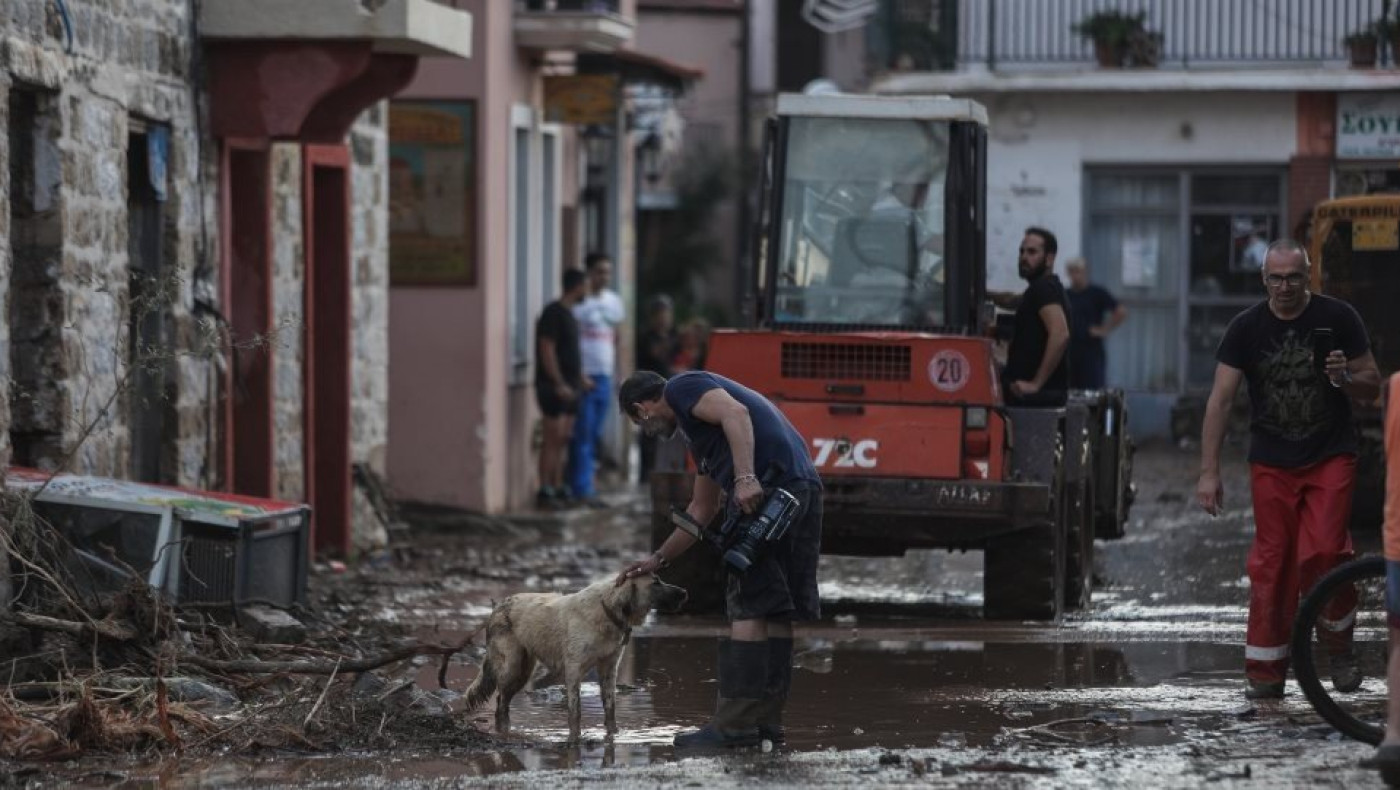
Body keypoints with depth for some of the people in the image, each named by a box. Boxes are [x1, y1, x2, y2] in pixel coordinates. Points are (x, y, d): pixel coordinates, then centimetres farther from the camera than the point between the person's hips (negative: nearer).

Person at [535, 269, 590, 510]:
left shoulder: (568, 314, 17)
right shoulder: (553, 313, -12)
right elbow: (547, 350, -18)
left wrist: (580, 378, 16)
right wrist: (559, 384, -21)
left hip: (568, 386, 9)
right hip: (555, 387, -9)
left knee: (562, 440, 10)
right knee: (553, 438, -10)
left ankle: (558, 490, 13)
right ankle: (545, 492, -10)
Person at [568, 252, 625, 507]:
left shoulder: (614, 301, 14)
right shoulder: (579, 302, -9)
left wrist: (612, 369, 13)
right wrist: (580, 376, -17)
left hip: (604, 378, 7)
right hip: (584, 377, -7)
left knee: (595, 435, 9)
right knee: (583, 434, -7)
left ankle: (580, 485, 15)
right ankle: (582, 489, -6)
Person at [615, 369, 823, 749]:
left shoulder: (683, 388, 6)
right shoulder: (696, 426, 34)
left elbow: (735, 413, -16)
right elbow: (701, 511, 39)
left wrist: (745, 478, -25)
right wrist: (658, 560, 42)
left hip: (765, 489, -9)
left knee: (749, 606, -7)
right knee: (776, 610, 11)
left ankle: (735, 724, -7)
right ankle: (767, 720, 13)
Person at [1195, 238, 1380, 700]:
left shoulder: (1337, 319, -4)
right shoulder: (1247, 328, -2)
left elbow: (1373, 388, 4)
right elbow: (1220, 399, -3)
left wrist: (1344, 377, -20)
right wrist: (1209, 472, -10)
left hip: (1330, 458, -1)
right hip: (1272, 464, 1)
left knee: (1322, 553, -17)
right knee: (1271, 563, 0)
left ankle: (1340, 649, 5)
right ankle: (1265, 672, 7)